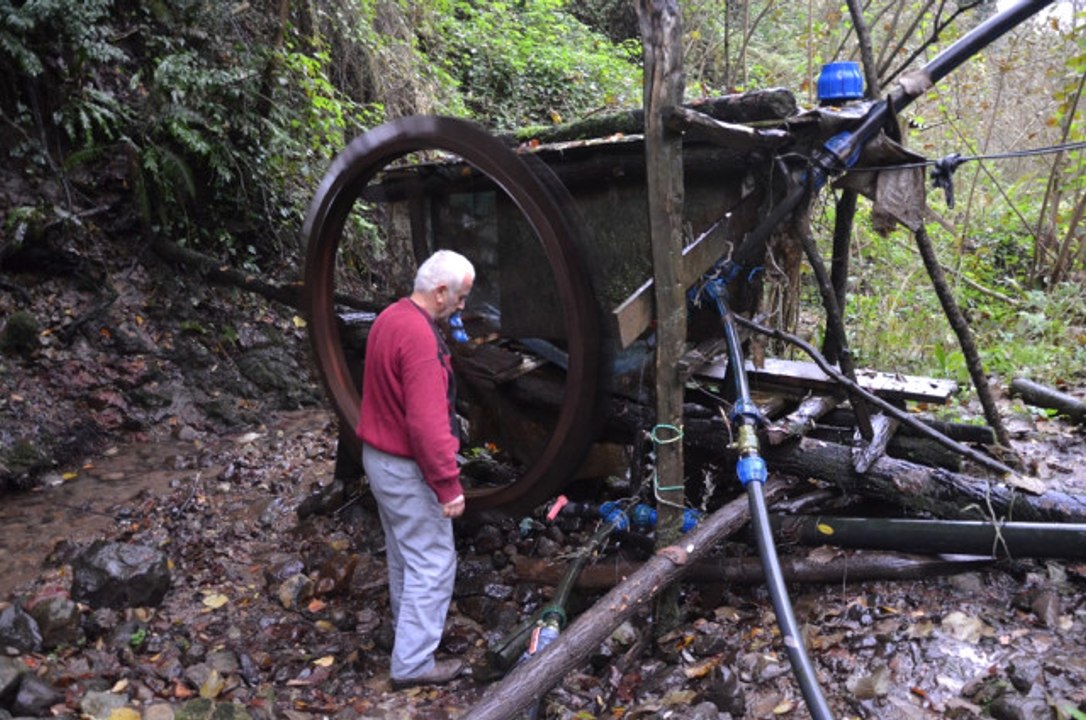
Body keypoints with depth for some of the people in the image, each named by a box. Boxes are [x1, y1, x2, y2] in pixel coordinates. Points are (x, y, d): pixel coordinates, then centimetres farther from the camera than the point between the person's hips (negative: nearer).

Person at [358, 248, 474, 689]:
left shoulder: (390, 318, 6)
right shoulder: (420, 337, -26)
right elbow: (427, 422, -29)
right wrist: (448, 485, -23)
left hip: (379, 455, 10)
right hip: (407, 469, -10)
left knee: (404, 554, 23)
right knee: (432, 564, 2)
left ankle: (408, 631, 39)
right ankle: (412, 663, 11)